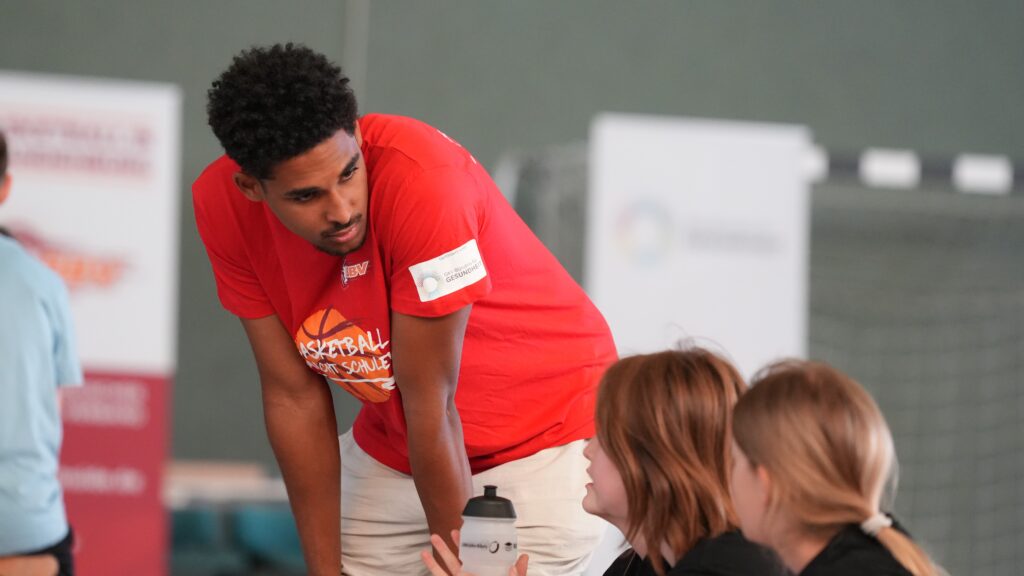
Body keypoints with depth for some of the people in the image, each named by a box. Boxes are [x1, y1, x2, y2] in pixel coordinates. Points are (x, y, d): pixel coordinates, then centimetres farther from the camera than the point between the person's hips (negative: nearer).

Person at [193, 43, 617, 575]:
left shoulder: (423, 177, -32)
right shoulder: (222, 205, -15)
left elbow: (430, 404, -26)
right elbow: (293, 396, -10)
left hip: (545, 434, -5)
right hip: (391, 446, 5)